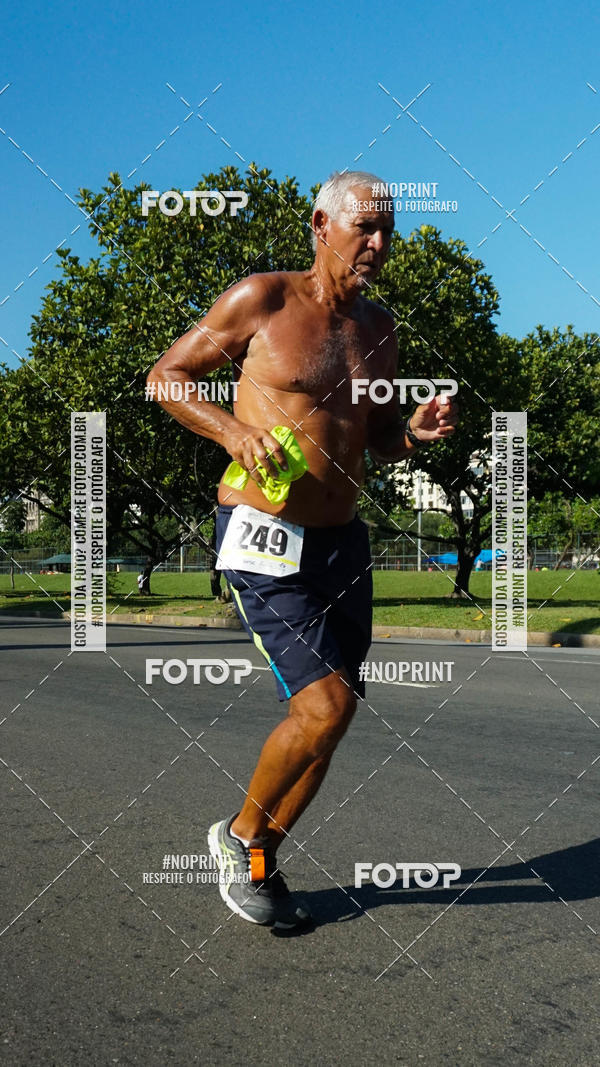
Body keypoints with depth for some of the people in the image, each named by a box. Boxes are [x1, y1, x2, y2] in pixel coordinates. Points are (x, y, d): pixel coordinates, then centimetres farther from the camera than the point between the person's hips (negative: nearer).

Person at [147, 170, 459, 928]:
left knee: (324, 720, 9)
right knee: (326, 704, -18)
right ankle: (240, 834, 10)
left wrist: (419, 432, -3)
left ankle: (259, 865, 29)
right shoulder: (261, 299, -6)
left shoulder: (377, 327, 12)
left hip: (342, 541, 7)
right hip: (263, 536, -7)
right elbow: (165, 374, 0)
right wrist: (233, 431, -16)